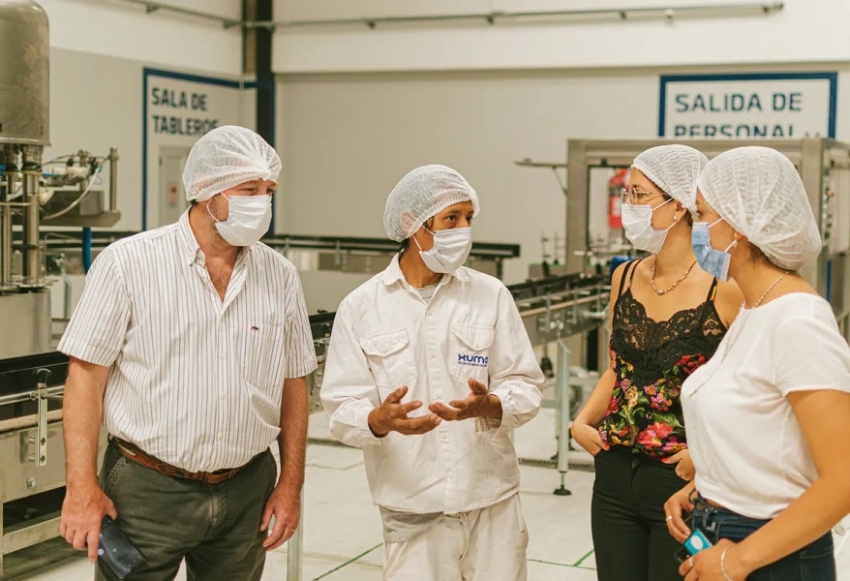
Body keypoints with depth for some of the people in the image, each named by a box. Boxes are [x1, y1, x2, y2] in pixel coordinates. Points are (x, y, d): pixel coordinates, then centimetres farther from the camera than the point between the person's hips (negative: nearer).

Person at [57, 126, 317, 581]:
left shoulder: (280, 276, 4)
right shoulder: (128, 263, -7)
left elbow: (293, 383, 10)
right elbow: (86, 374, -7)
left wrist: (291, 483, 7)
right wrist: (82, 487, -12)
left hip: (246, 492, 4)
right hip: (147, 491, -3)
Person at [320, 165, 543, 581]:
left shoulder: (492, 296, 2)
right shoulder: (361, 308, -1)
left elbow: (526, 387, 1)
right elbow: (343, 409, -4)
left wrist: (488, 406, -21)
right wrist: (382, 419, -26)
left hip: (493, 503, 1)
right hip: (411, 510, -1)